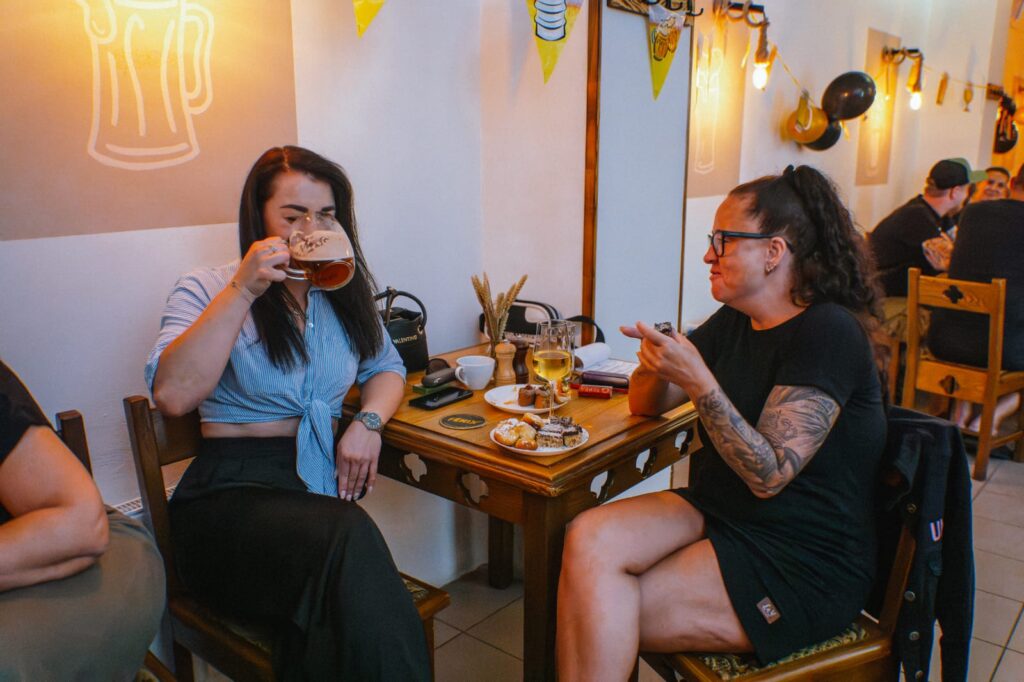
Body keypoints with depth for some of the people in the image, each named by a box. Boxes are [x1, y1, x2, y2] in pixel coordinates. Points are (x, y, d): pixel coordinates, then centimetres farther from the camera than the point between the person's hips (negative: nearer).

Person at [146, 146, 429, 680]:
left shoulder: (344, 293, 16)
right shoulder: (206, 289, 2)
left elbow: (387, 369, 24)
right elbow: (173, 394, -14)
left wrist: (368, 422, 1)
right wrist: (242, 290, -17)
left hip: (323, 482, 3)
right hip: (231, 492, -3)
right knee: (349, 538, -35)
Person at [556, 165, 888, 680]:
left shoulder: (829, 333, -16)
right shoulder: (734, 322, 8)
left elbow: (768, 475, -22)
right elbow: (645, 404, 12)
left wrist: (699, 382, -30)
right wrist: (657, 363, -10)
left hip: (803, 564, -7)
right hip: (715, 512, 7)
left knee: (605, 615, -20)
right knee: (588, 538, -19)